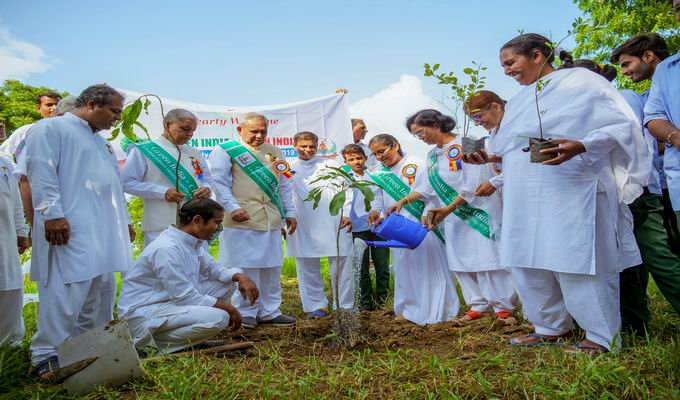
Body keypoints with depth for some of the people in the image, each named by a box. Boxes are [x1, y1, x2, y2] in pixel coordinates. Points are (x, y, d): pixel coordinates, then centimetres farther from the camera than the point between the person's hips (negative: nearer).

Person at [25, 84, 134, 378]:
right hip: (71, 229, -9)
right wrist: (52, 214, -21)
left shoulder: (100, 142, 26)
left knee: (94, 295, 11)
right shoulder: (51, 129, -1)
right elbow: (41, 173, -13)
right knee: (66, 293, -12)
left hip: (103, 230, 9)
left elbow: (113, 185, 28)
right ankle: (46, 355, -3)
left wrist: (124, 219, 24)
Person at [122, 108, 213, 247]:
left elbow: (208, 181, 23)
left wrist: (206, 189, -3)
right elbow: (127, 182, -6)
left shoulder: (195, 153, 17)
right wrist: (162, 192, -15)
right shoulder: (144, 150, -1)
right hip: (160, 228, -5)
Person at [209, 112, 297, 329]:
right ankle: (246, 313, 12)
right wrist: (233, 207, -19)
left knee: (272, 268, 10)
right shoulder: (225, 150, 0)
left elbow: (285, 184, 20)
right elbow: (218, 181, -8)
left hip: (272, 220, 6)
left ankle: (269, 311, 21)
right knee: (245, 269, -1)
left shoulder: (274, 152, 18)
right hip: (243, 220, -6)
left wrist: (289, 213, 15)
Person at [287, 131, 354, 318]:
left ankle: (344, 306, 15)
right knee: (308, 268, 7)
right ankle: (316, 306, 20)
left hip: (334, 224, 0)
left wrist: (346, 214, -5)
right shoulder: (288, 169, 9)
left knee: (341, 266, 3)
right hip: (304, 227, 1)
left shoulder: (331, 165, 9)